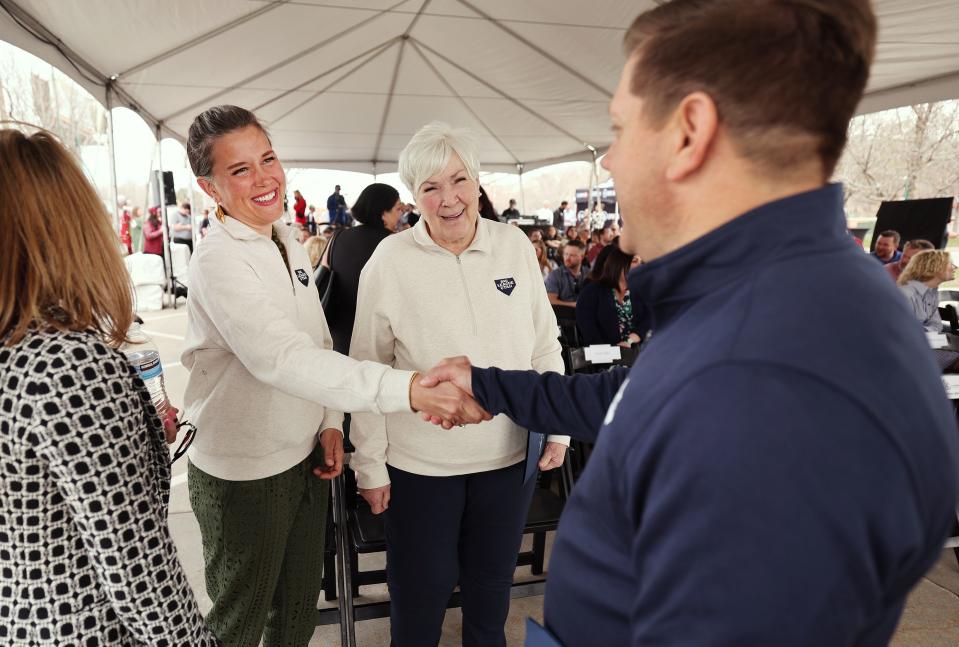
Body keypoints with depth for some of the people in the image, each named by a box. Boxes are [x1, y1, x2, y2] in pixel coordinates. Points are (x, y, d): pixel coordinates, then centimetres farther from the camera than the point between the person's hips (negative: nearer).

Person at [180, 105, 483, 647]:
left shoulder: (290, 244, 3)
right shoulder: (218, 263, -22)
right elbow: (282, 357, -36)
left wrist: (330, 423, 1)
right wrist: (407, 388, -44)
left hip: (305, 460, 7)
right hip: (242, 476, -7)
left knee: (300, 603, 24)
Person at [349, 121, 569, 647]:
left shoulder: (515, 245, -3)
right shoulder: (390, 259, -10)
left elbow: (545, 346, 5)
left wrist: (558, 427, 4)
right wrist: (370, 465, -5)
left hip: (510, 454, 3)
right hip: (419, 462, -2)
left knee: (492, 582, 22)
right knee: (421, 589, 15)